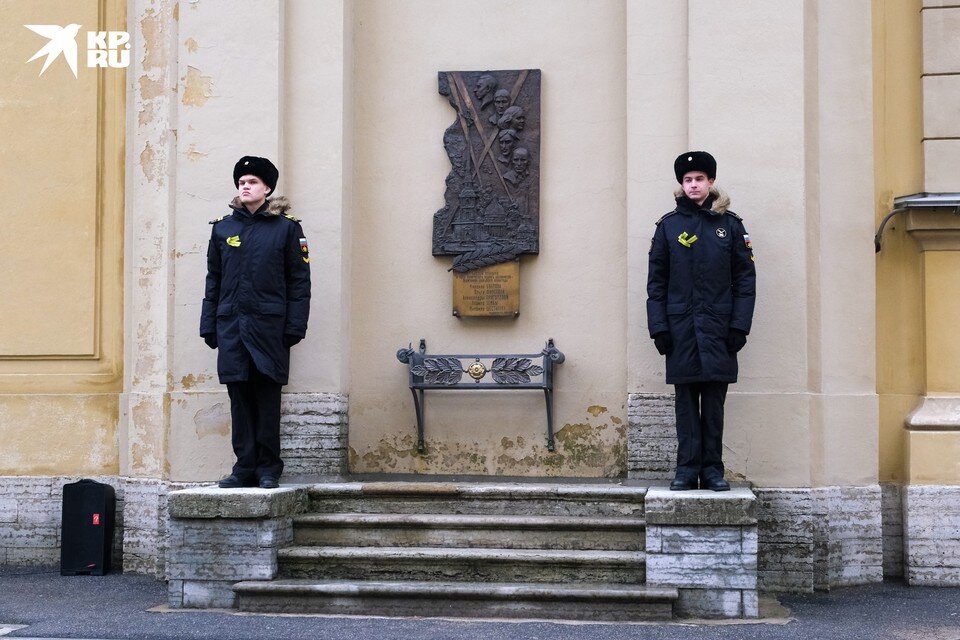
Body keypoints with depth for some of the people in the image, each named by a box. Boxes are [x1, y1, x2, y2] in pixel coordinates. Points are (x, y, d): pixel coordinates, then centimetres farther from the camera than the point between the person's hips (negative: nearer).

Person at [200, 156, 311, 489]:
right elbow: (213, 280, 15)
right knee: (240, 398, 4)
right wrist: (208, 325, 9)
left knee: (267, 398, -1)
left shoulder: (287, 227, 4)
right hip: (231, 326, 3)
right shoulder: (222, 227, 13)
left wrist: (294, 326, -6)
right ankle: (245, 467, 10)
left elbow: (299, 281, 1)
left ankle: (268, 469, 7)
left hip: (269, 325, -3)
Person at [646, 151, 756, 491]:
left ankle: (713, 469, 9)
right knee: (686, 401, 2)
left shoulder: (730, 225, 6)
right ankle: (687, 469, 7)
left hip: (718, 328, 0)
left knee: (714, 401, 3)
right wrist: (658, 327, -2)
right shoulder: (668, 225, 8)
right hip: (681, 329, 0)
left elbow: (745, 278, 4)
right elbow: (656, 281, 7)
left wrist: (739, 326, -4)